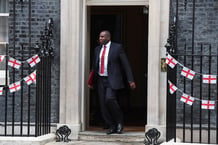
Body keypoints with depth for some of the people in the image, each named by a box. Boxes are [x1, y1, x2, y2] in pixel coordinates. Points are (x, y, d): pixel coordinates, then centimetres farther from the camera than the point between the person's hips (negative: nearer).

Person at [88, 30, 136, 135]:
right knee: (103, 104, 0)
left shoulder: (117, 48, -1)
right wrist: (92, 82, 17)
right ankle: (112, 127, 10)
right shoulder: (98, 49, 14)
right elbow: (94, 66, 20)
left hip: (112, 79, -6)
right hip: (100, 80, 6)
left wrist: (131, 80, -7)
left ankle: (119, 121, -2)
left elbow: (125, 64, -2)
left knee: (109, 99, -24)